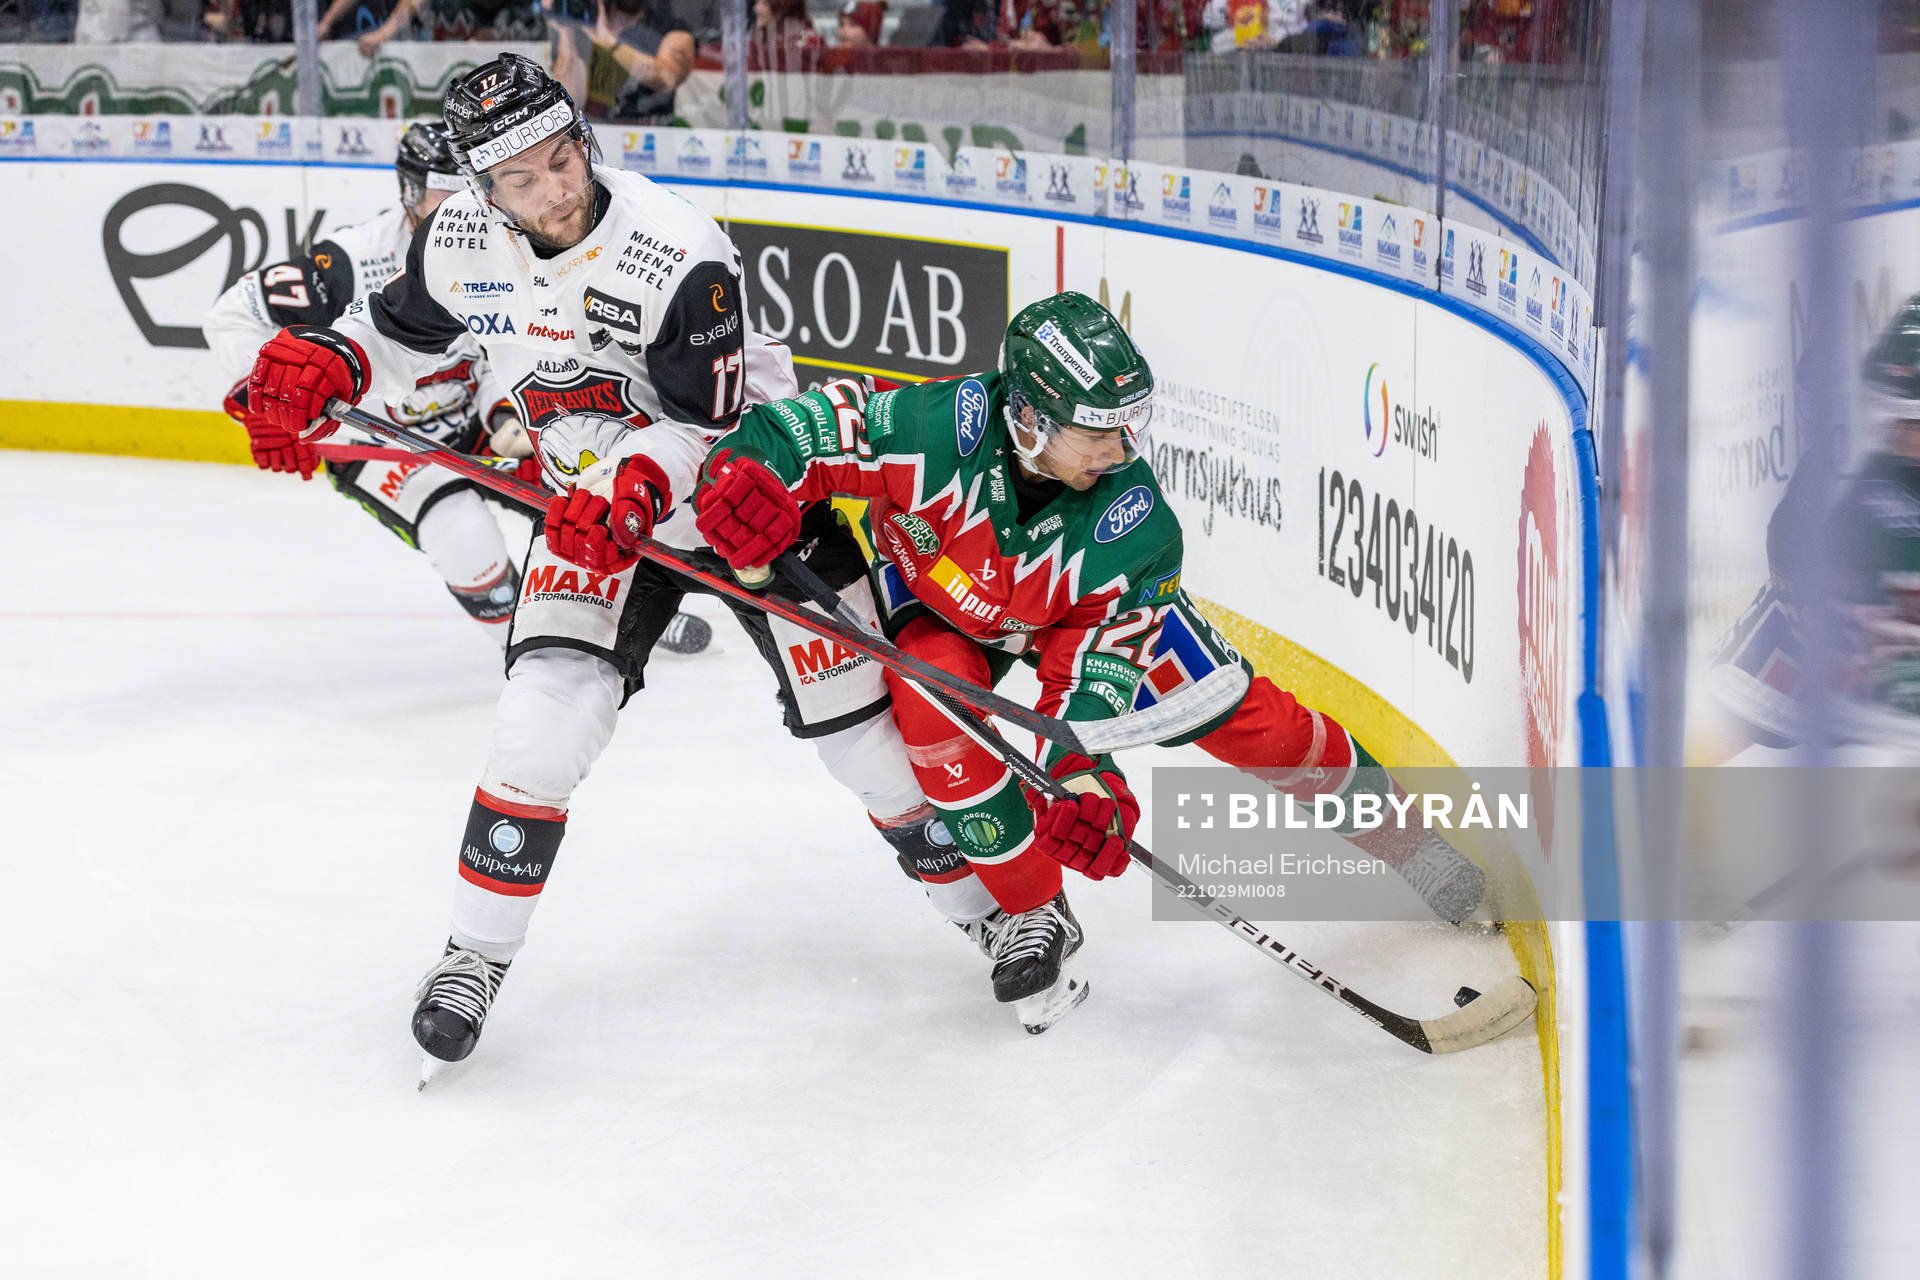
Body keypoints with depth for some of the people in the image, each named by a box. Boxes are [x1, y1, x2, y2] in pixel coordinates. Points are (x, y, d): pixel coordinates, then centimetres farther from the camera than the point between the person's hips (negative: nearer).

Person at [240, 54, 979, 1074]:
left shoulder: (678, 253, -29)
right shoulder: (461, 243, -14)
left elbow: (712, 423, -25)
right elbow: (404, 327, 7)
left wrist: (638, 483, -43)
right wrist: (325, 361, -13)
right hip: (596, 504, 3)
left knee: (849, 706, -1)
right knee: (548, 711, -15)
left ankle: (947, 857, 26)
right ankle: (476, 952, -3)